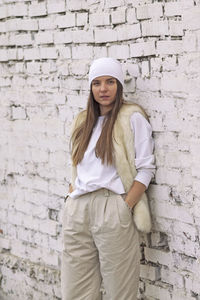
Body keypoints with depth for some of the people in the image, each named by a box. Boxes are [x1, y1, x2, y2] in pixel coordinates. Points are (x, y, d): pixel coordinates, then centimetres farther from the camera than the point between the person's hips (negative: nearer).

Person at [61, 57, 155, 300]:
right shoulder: (83, 121, 17)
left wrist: (125, 209, -14)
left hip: (112, 209, -5)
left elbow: (145, 169, -8)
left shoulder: (132, 117, -2)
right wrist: (71, 201, 8)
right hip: (77, 210, 6)